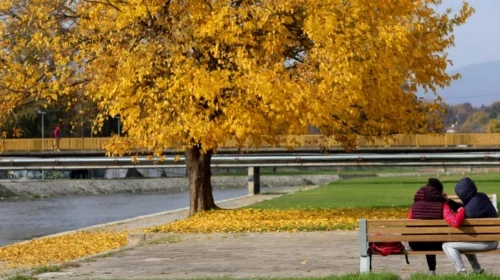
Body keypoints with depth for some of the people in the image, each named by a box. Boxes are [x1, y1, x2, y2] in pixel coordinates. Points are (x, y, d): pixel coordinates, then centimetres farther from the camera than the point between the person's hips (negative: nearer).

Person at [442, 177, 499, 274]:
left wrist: (445, 207, -18)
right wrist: (449, 202, 6)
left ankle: (462, 272, -17)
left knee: (447, 246, -10)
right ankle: (477, 270, 34)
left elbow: (455, 222, -31)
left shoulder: (471, 208, -23)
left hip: (484, 243, -9)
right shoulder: (482, 197, 4)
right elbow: (464, 209, 17)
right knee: (463, 241, 36)